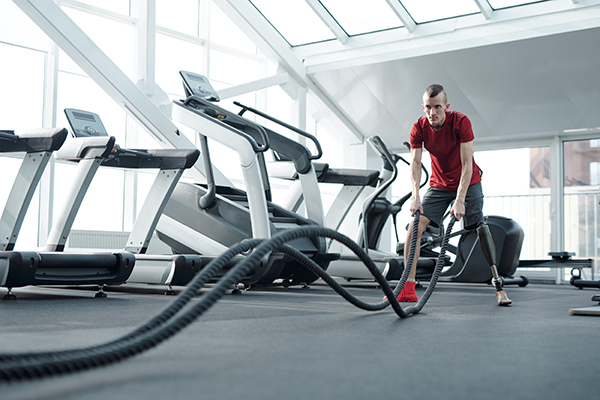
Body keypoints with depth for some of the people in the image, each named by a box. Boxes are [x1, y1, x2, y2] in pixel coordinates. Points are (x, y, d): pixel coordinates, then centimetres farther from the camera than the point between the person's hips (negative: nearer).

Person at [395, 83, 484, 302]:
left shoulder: (461, 122, -23)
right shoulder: (419, 128, -14)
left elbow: (467, 164, -25)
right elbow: (415, 163, -18)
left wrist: (460, 200, -33)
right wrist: (415, 196, -34)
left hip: (468, 182, -2)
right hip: (439, 184, 2)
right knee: (414, 226, -13)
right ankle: (408, 288, -12)